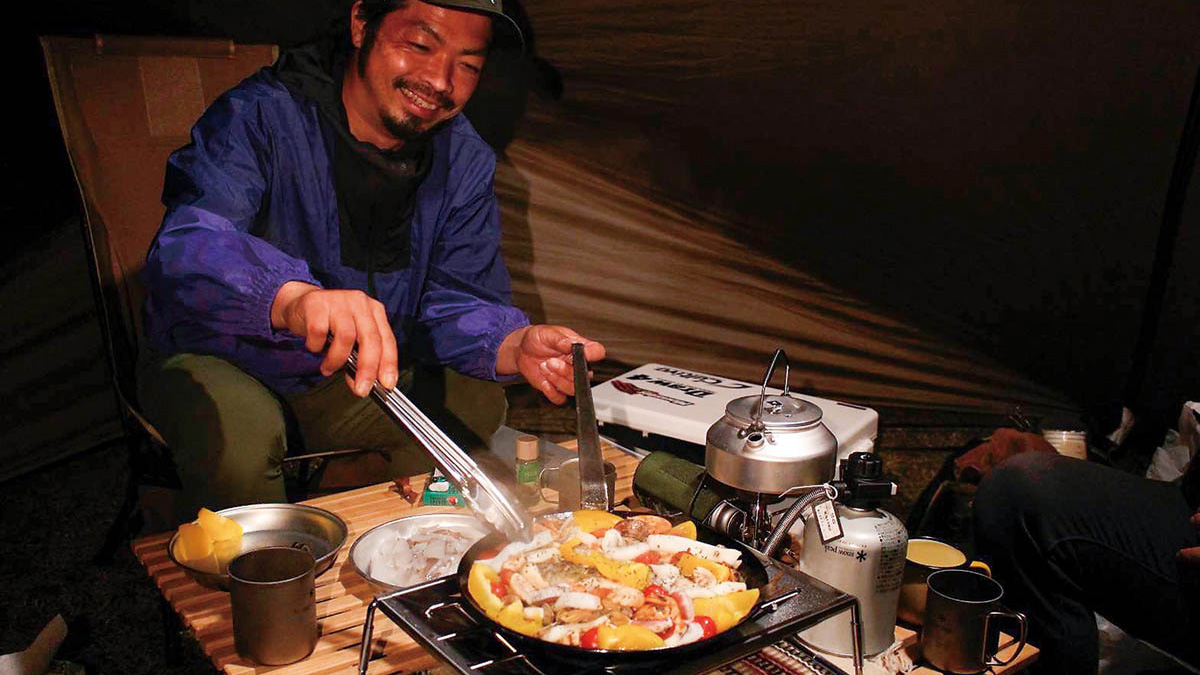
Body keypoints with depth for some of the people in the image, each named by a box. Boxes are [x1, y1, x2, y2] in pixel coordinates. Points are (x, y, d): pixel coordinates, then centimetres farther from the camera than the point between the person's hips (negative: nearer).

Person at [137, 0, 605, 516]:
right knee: (239, 432, -34)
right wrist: (293, 298, -60)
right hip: (216, 363, -4)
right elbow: (185, 246, -37)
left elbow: (457, 299, -7)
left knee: (475, 405, -15)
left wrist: (515, 347, -32)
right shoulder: (261, 118, -20)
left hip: (352, 378, 5)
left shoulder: (465, 160, -4)